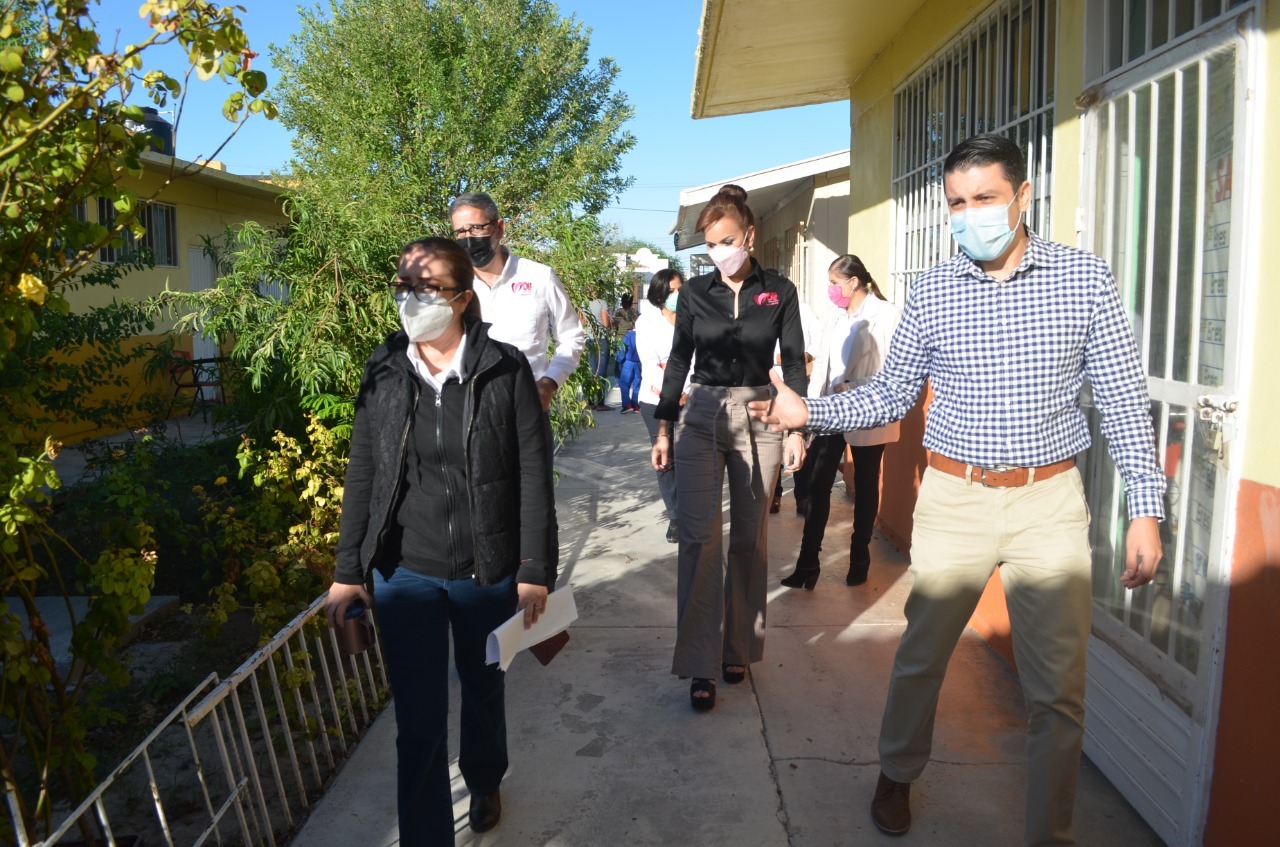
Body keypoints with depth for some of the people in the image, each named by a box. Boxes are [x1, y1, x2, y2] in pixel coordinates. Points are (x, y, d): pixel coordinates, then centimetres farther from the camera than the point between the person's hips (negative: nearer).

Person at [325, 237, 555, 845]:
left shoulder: (505, 370, -10)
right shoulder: (383, 372, -2)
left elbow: (534, 474, -8)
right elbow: (361, 475, 3)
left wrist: (535, 570, -10)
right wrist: (348, 570, 3)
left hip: (486, 568, 0)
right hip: (404, 571, 1)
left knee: (482, 688, 22)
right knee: (417, 723, 3)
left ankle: (485, 783, 52)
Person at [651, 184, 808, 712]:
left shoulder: (779, 292, 2)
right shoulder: (694, 292, 4)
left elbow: (794, 362, 4)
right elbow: (679, 360, 7)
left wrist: (797, 427, -3)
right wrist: (663, 427, 4)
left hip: (759, 418, 0)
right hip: (702, 416, 0)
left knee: (749, 539, 7)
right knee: (699, 536, -9)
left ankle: (738, 648, 23)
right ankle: (701, 664, -2)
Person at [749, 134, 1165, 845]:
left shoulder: (1085, 279, -2)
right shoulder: (931, 292, 1)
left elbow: (1124, 401, 0)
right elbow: (891, 394, 6)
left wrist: (1145, 509, -4)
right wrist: (808, 411, -8)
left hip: (1051, 501, 0)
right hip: (954, 499, 1)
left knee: (1058, 685, 7)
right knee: (921, 654, 13)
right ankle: (896, 775, 40)